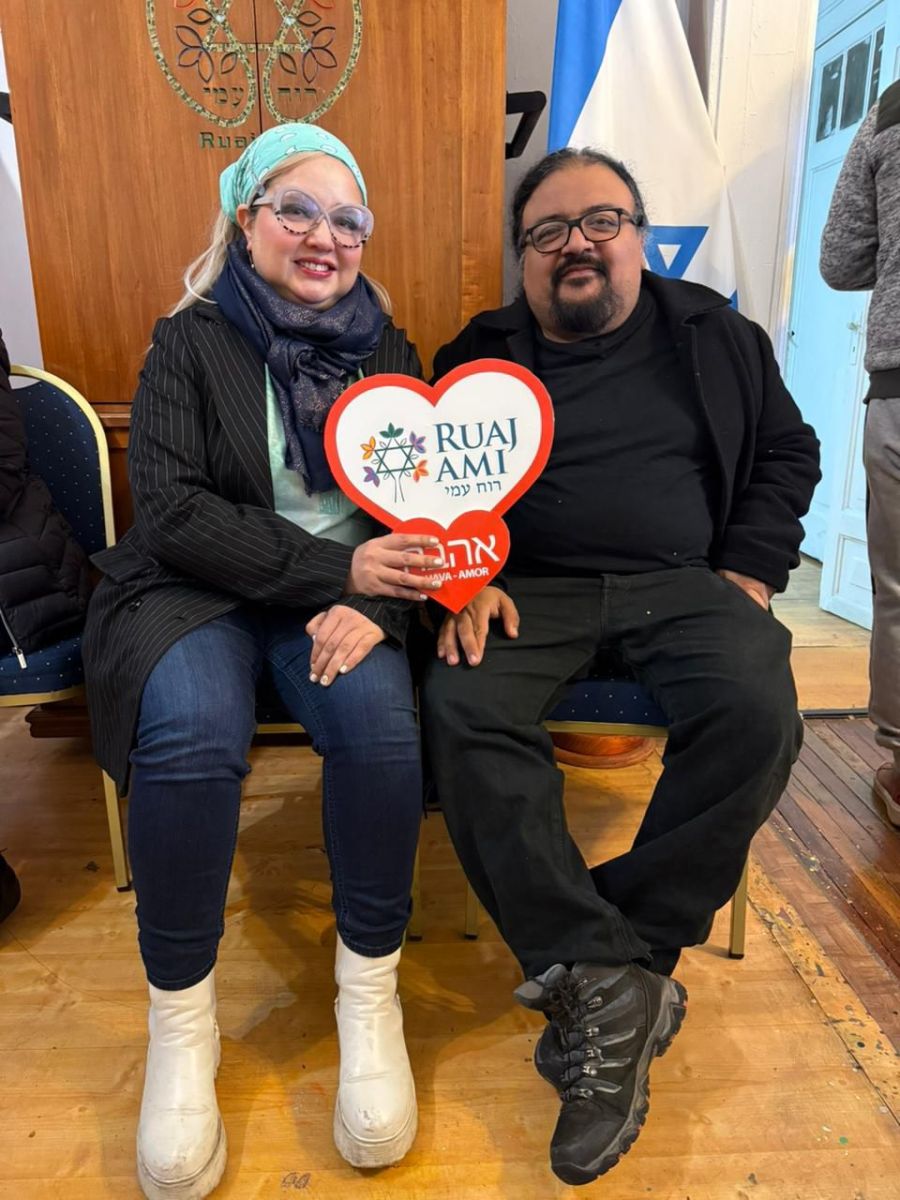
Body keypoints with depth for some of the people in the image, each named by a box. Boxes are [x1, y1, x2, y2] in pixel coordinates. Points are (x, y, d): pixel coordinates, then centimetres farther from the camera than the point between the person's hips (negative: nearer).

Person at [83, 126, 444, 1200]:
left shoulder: (385, 351, 13)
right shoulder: (190, 342, 5)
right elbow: (172, 511, -8)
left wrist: (374, 603, -16)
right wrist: (334, 566, -18)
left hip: (347, 595, 2)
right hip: (197, 588, -1)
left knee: (380, 717, -30)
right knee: (192, 731, -32)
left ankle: (370, 989, -8)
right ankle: (180, 1013, -8)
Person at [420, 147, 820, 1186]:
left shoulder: (718, 336, 17)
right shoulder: (478, 357, 14)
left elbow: (787, 452, 18)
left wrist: (750, 570, 2)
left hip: (685, 584, 1)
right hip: (529, 592, 0)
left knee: (756, 713, -29)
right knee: (462, 710, -30)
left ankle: (590, 974, -15)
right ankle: (613, 986, -23)